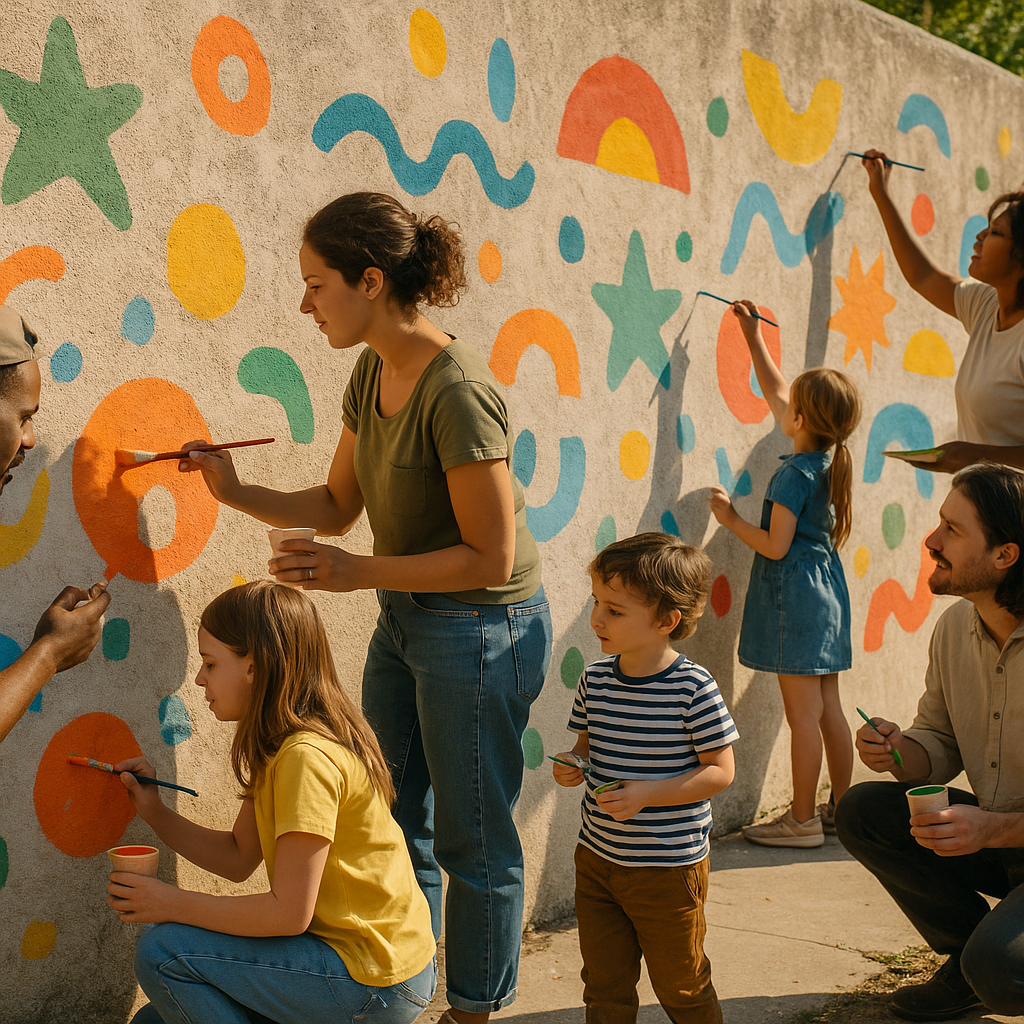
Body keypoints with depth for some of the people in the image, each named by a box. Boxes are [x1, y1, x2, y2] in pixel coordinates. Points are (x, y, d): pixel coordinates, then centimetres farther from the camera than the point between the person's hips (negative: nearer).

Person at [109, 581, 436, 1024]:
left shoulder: (307, 757, -23)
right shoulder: (279, 747, 9)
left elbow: (289, 912, -24)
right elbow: (238, 858, 12)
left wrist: (175, 904, -16)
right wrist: (155, 813, 1)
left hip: (375, 985, -10)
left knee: (163, 951, -14)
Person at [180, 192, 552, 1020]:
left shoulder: (457, 393, -26)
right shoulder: (373, 372, 1)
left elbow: (490, 557, -23)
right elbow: (337, 507, 11)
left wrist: (359, 572, -22)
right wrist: (239, 494, -3)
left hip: (482, 627, -9)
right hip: (404, 621, 9)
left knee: (473, 842, 5)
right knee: (392, 822, 17)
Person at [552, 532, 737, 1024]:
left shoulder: (692, 688, -18)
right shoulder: (595, 679, -1)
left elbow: (720, 771, -13)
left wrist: (648, 793, -23)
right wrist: (573, 764, -9)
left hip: (669, 868, -5)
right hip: (596, 857, 5)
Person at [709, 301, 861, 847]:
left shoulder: (794, 474, -17)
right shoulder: (826, 459, 8)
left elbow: (775, 545, -18)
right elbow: (773, 391, 19)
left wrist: (732, 519, -5)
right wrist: (753, 336, 23)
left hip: (796, 597, -9)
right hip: (825, 594, 9)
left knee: (803, 716, -3)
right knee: (828, 709, 14)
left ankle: (802, 819, 3)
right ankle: (840, 807, 22)